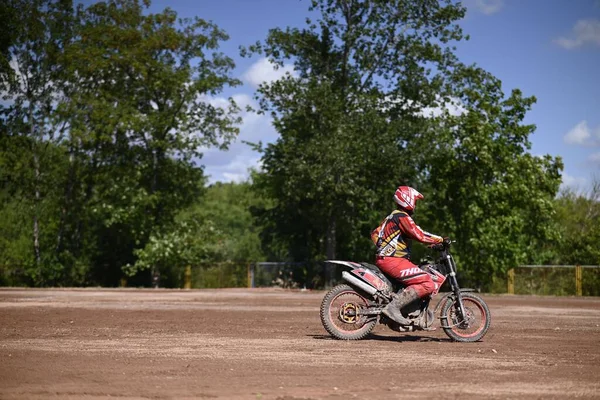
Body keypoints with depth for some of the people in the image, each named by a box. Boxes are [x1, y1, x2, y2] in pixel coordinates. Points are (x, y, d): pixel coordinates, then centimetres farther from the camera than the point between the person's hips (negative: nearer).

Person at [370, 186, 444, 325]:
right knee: (427, 284, -20)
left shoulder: (392, 216, 21)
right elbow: (419, 235, -19)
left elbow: (375, 233, 28)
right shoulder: (402, 217, -10)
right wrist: (439, 239, -8)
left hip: (384, 259, 11)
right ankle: (393, 306, -26)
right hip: (393, 261, -11)